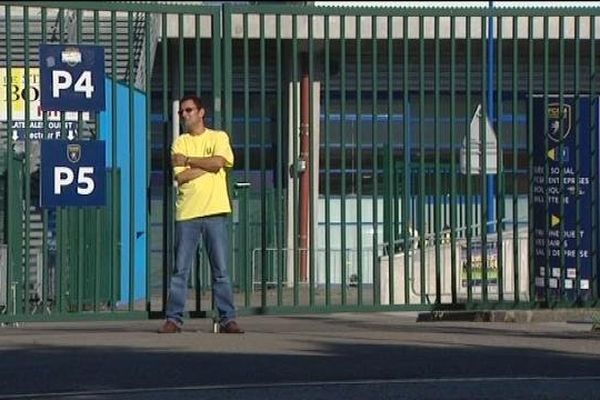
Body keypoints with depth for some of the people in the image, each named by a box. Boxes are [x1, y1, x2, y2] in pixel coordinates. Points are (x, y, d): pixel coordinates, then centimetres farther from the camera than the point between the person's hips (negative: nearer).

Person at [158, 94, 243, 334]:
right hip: (187, 214, 1)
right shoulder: (179, 143, 10)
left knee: (221, 270, 0)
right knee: (181, 271, 0)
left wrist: (188, 161, -5)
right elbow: (180, 177, -4)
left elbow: (219, 162, -12)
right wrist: (207, 164, -5)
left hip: (215, 212, -1)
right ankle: (174, 319, 4)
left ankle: (227, 319, 2)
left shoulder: (218, 138, 9)